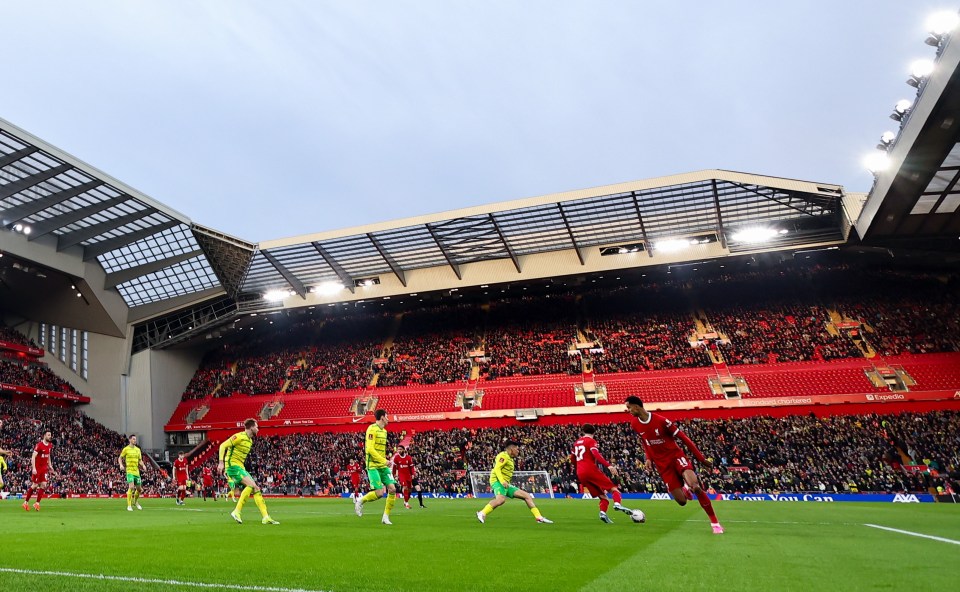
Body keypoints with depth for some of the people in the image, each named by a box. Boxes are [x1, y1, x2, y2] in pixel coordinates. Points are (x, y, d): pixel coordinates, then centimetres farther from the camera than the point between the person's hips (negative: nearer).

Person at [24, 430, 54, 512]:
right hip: (37, 468, -6)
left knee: (43, 485, -2)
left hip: (44, 468, 6)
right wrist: (33, 468, -25)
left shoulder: (50, 445, 5)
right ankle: (26, 502, 18)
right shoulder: (39, 445, -17)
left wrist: (50, 466, 16)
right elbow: (33, 457, -19)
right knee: (35, 485, 0)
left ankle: (37, 503, 4)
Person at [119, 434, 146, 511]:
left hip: (137, 471, 5)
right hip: (129, 471, -5)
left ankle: (135, 502, 36)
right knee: (131, 487, -19)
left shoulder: (138, 449, 11)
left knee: (139, 489, 10)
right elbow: (120, 458, 6)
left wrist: (143, 465, -1)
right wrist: (121, 465, -12)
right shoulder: (126, 449, -2)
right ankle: (129, 506, -10)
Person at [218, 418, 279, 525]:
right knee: (251, 485, -23)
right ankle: (236, 512, -16)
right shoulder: (240, 436, -11)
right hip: (232, 465, -9)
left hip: (240, 467, 9)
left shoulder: (250, 440, 15)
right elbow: (223, 446, -14)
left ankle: (266, 517, -2)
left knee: (256, 488, 0)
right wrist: (221, 462, -21)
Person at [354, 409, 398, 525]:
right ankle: (360, 501, 14)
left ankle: (385, 517, 8)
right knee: (379, 493, -14)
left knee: (392, 489, -4)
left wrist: (385, 461, 11)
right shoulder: (372, 429, -12)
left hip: (383, 466, 8)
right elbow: (370, 449, -20)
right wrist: (384, 460, -21)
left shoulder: (384, 431, 14)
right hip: (373, 466, -8)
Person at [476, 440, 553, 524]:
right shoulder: (503, 456, -4)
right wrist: (502, 481, -29)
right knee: (501, 499, -38)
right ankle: (482, 514, -30)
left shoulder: (510, 459, 25)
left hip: (505, 484, 10)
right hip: (497, 481, -10)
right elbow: (496, 469, -16)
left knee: (527, 496, 3)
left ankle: (539, 517, 2)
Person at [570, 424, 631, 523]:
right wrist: (608, 465, -24)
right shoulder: (591, 441, 2)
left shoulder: (576, 443, 22)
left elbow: (572, 459, 29)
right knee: (613, 488, -4)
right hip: (591, 470, -6)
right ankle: (617, 504, -32)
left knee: (602, 496, 10)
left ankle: (603, 512, -15)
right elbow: (596, 454, -16)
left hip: (580, 474, 6)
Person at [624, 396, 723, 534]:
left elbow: (683, 438, -12)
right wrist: (649, 459, 2)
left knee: (695, 487, -27)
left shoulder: (661, 420, -19)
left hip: (676, 456, -3)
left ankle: (714, 522, -6)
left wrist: (702, 459, -10)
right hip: (662, 464, 4)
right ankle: (685, 489, 32)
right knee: (682, 501, -6)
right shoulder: (634, 424, -4)